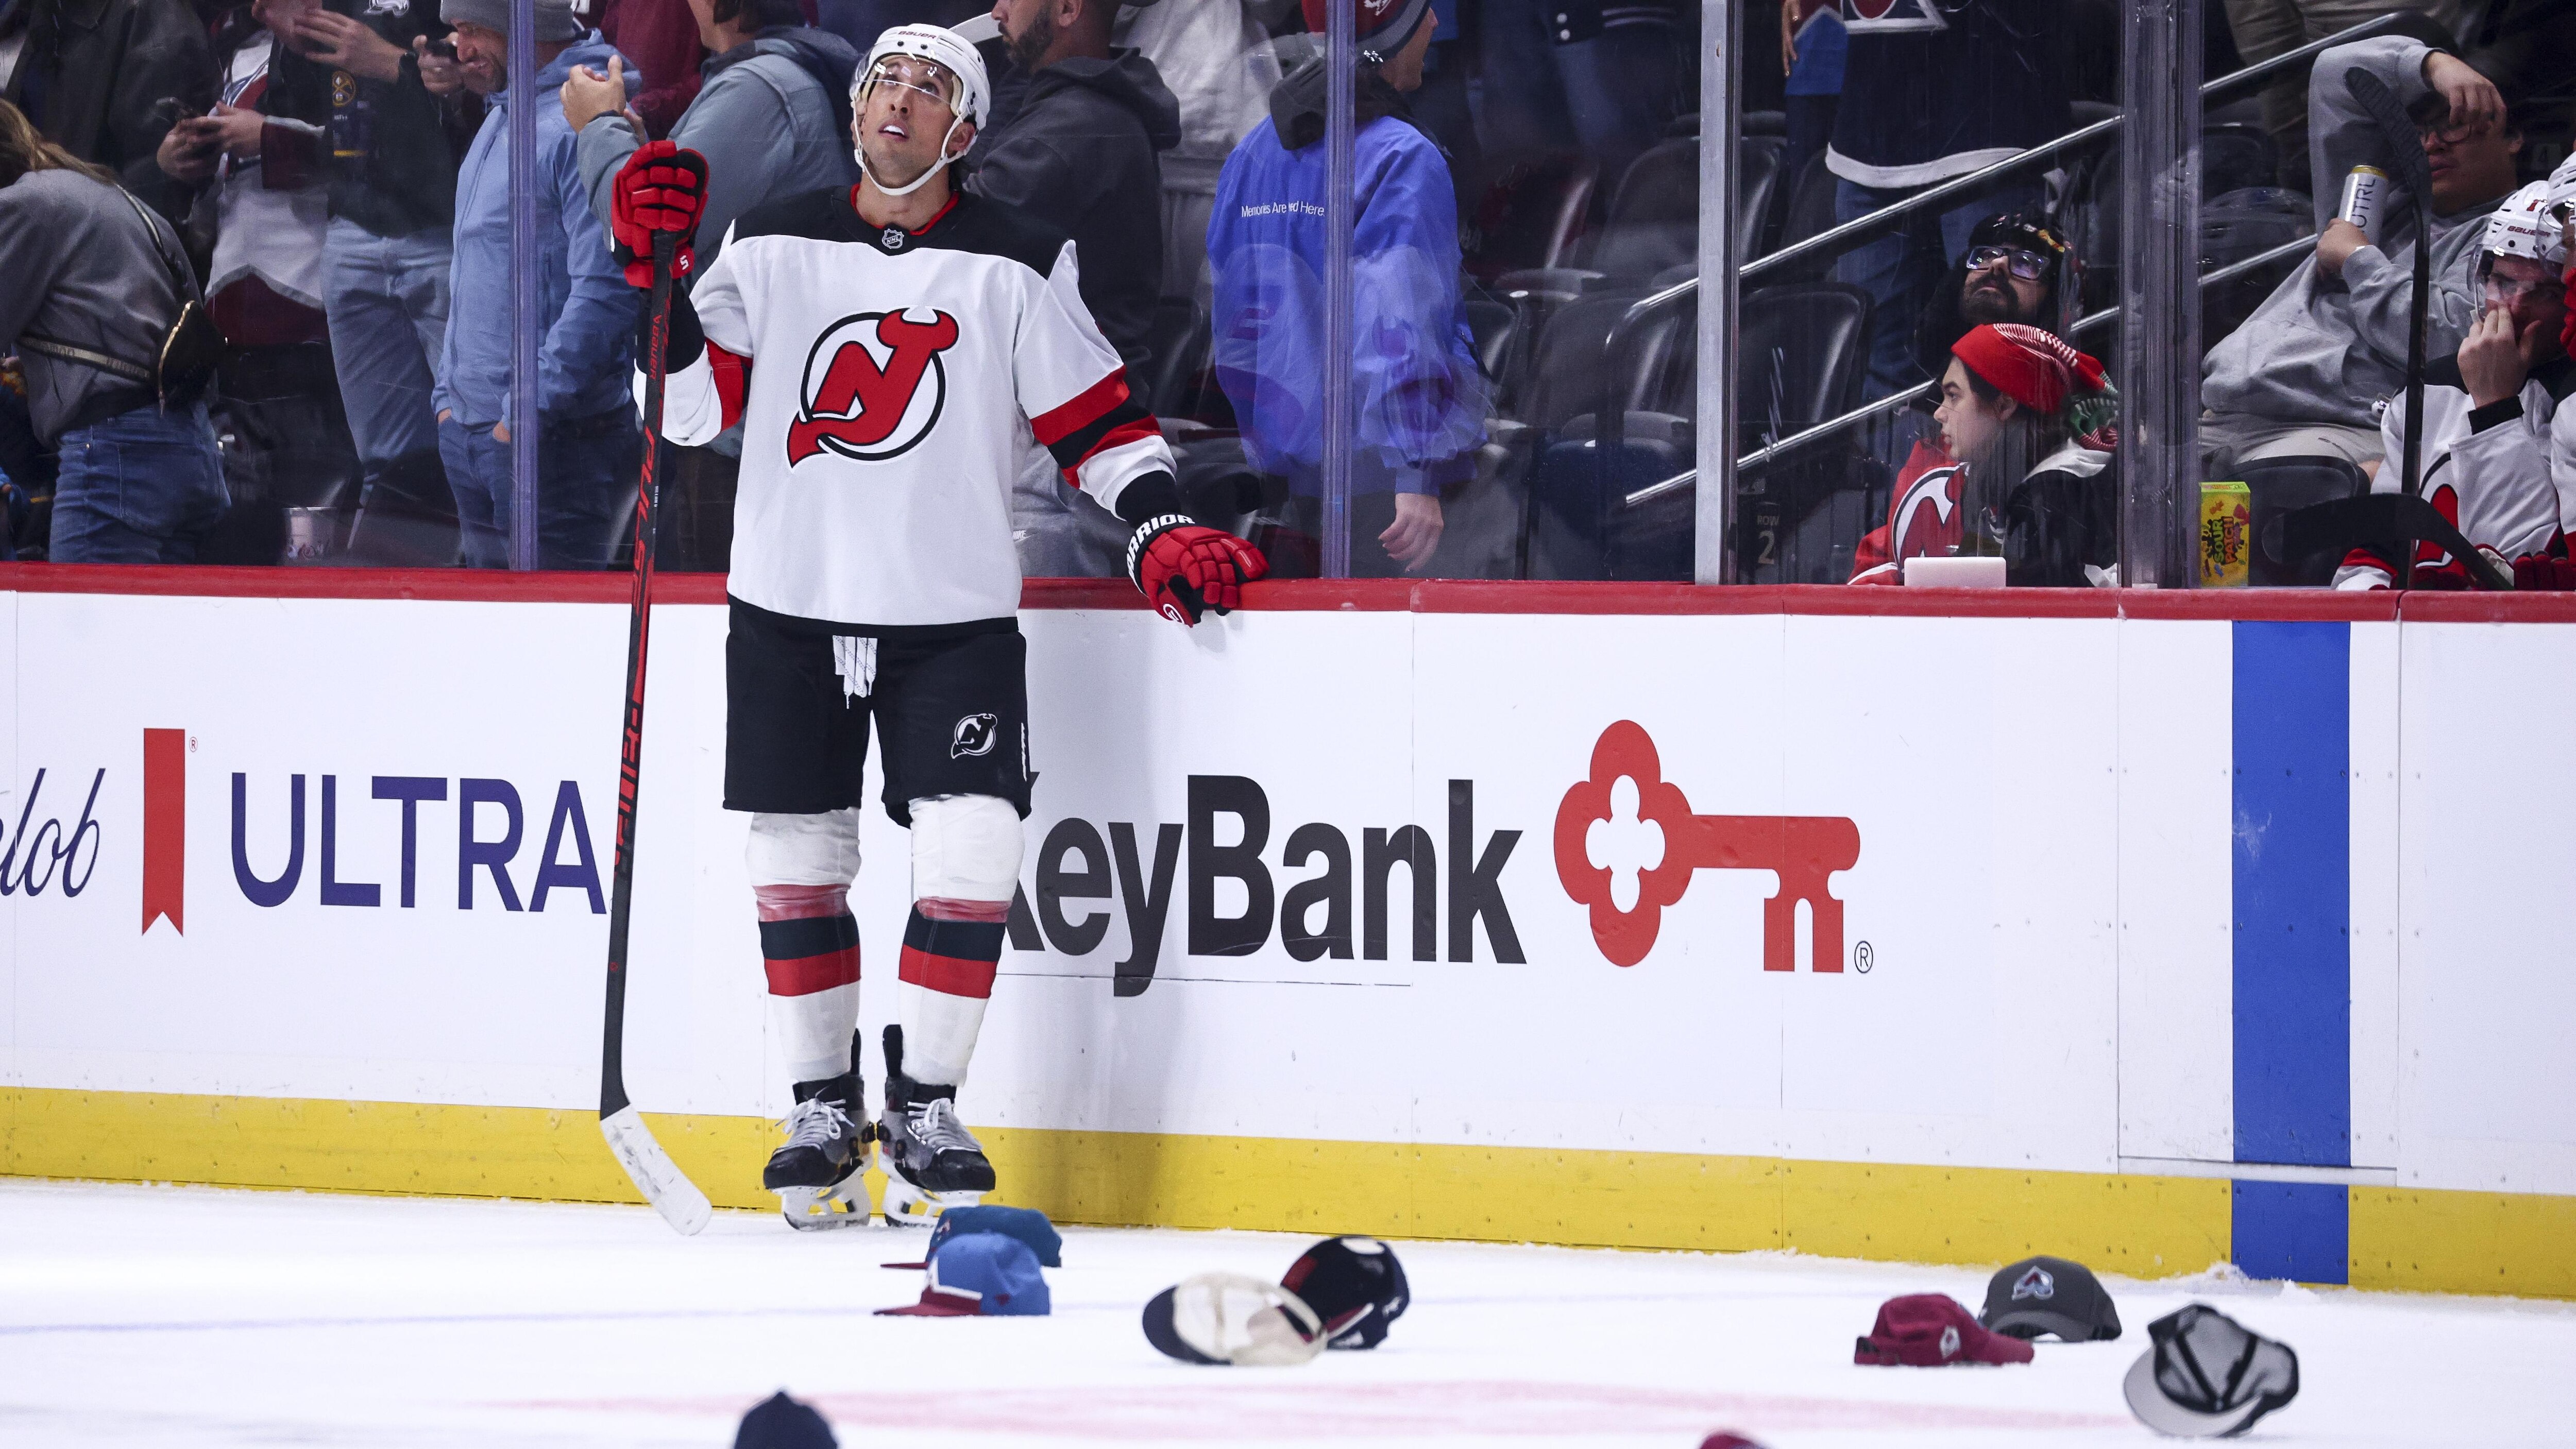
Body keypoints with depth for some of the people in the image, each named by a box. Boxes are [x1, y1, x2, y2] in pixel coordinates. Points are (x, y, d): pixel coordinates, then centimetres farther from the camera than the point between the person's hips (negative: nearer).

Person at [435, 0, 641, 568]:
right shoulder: (500, 120, 16)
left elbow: (607, 289, -23)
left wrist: (533, 408, -22)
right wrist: (451, 393, 20)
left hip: (556, 437, -10)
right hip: (469, 431, 10)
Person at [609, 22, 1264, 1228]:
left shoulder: (1015, 266, 0)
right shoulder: (774, 247, 4)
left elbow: (1095, 417, 2)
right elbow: (695, 408, 1)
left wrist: (1160, 532, -12)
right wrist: (658, 273, -11)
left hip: (955, 618, -1)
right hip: (790, 608, 1)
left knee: (971, 857, -11)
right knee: (797, 859, 4)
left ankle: (923, 1111, 2)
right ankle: (822, 1111, 17)